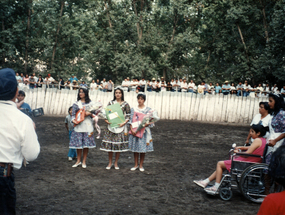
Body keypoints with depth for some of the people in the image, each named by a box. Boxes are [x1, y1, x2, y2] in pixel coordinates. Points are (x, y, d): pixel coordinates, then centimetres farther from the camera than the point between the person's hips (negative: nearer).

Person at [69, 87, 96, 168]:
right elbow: (73, 114, 6)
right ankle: (78, 160, 17)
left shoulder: (90, 103, 8)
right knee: (78, 144, 1)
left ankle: (84, 161, 13)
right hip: (78, 125, 1)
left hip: (87, 126, -1)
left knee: (86, 144, 1)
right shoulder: (76, 104, 9)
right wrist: (73, 120, -13)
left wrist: (89, 113, -14)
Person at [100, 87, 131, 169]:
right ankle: (110, 163, 15)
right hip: (111, 125, 1)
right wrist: (106, 120, -9)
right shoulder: (111, 103, 7)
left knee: (119, 145, 1)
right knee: (109, 144, -1)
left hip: (120, 126, -1)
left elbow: (128, 115, 2)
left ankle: (116, 163, 15)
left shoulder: (125, 104, 2)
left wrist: (124, 122, -12)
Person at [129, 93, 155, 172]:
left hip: (144, 131, -1)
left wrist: (146, 125, -21)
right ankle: (136, 164, 18)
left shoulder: (148, 109, 1)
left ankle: (141, 165, 15)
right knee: (135, 148, 6)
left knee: (143, 148, 2)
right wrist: (131, 130, -11)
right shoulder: (133, 109, 6)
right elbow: (131, 120, 3)